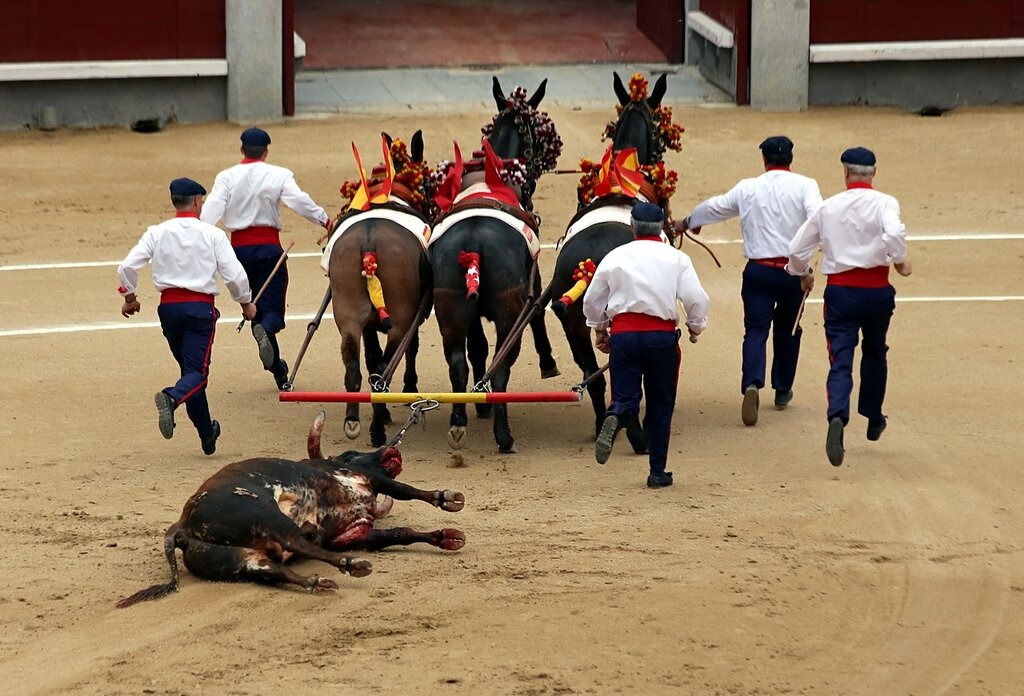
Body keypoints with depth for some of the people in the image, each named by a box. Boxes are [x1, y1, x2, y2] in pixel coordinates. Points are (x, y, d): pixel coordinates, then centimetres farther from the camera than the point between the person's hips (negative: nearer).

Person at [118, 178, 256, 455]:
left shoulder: (157, 233, 2)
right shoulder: (211, 234, -3)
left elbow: (127, 267, -4)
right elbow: (234, 274, -7)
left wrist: (129, 297, 14)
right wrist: (246, 303, 10)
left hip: (168, 307, 4)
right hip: (200, 306, -3)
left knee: (189, 368, 17)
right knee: (196, 372, -5)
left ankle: (207, 433, 23)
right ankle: (171, 398, -38)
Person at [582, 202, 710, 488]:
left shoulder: (615, 257, 6)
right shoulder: (677, 259, 1)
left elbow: (592, 300, 13)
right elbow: (696, 299, -7)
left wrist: (599, 328, 30)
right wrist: (695, 326, 13)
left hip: (623, 333, 1)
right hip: (662, 335, -1)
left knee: (626, 400, 4)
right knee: (661, 406, 11)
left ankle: (614, 419, -33)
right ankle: (658, 472, 13)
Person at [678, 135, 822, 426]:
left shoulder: (747, 189, 7)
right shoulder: (805, 186, -1)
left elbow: (715, 207, 22)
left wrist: (687, 222, 41)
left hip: (758, 269, 0)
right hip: (793, 270, 0)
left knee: (756, 329, -2)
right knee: (787, 330, 18)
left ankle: (752, 384, -26)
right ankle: (782, 390, 28)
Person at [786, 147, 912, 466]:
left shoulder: (828, 207, 6)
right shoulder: (883, 203, -4)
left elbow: (797, 250, 11)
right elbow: (894, 233, -25)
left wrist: (802, 272, 31)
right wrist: (899, 260, -8)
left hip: (839, 290, 0)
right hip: (876, 289, 0)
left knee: (840, 360, -5)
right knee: (875, 352, 23)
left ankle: (838, 417, -31)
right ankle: (873, 420, 36)